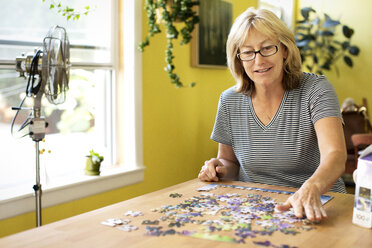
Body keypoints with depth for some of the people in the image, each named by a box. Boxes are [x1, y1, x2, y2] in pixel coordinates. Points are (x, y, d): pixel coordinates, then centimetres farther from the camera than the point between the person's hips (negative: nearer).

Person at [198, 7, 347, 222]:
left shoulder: (315, 90, -9)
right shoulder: (230, 101, 2)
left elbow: (336, 155, -24)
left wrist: (311, 189, -44)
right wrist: (220, 168, -8)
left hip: (318, 209, -3)